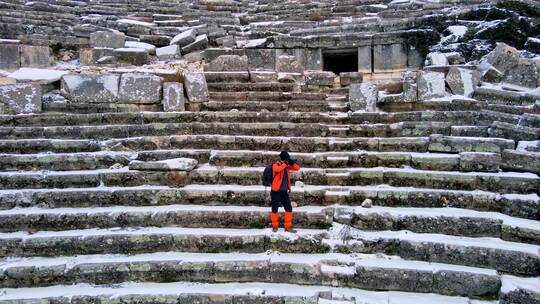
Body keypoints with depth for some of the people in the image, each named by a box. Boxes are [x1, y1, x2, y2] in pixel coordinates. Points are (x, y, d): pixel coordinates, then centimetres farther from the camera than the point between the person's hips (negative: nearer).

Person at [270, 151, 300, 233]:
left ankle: (288, 227, 12)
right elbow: (277, 169, -33)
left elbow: (297, 168, 5)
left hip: (284, 191, 6)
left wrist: (292, 163, -12)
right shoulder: (276, 165, -9)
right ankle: (275, 226, 19)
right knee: (275, 209, 4)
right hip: (276, 191, -6)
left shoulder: (287, 166, 8)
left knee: (289, 208, 4)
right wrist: (285, 164, -29)